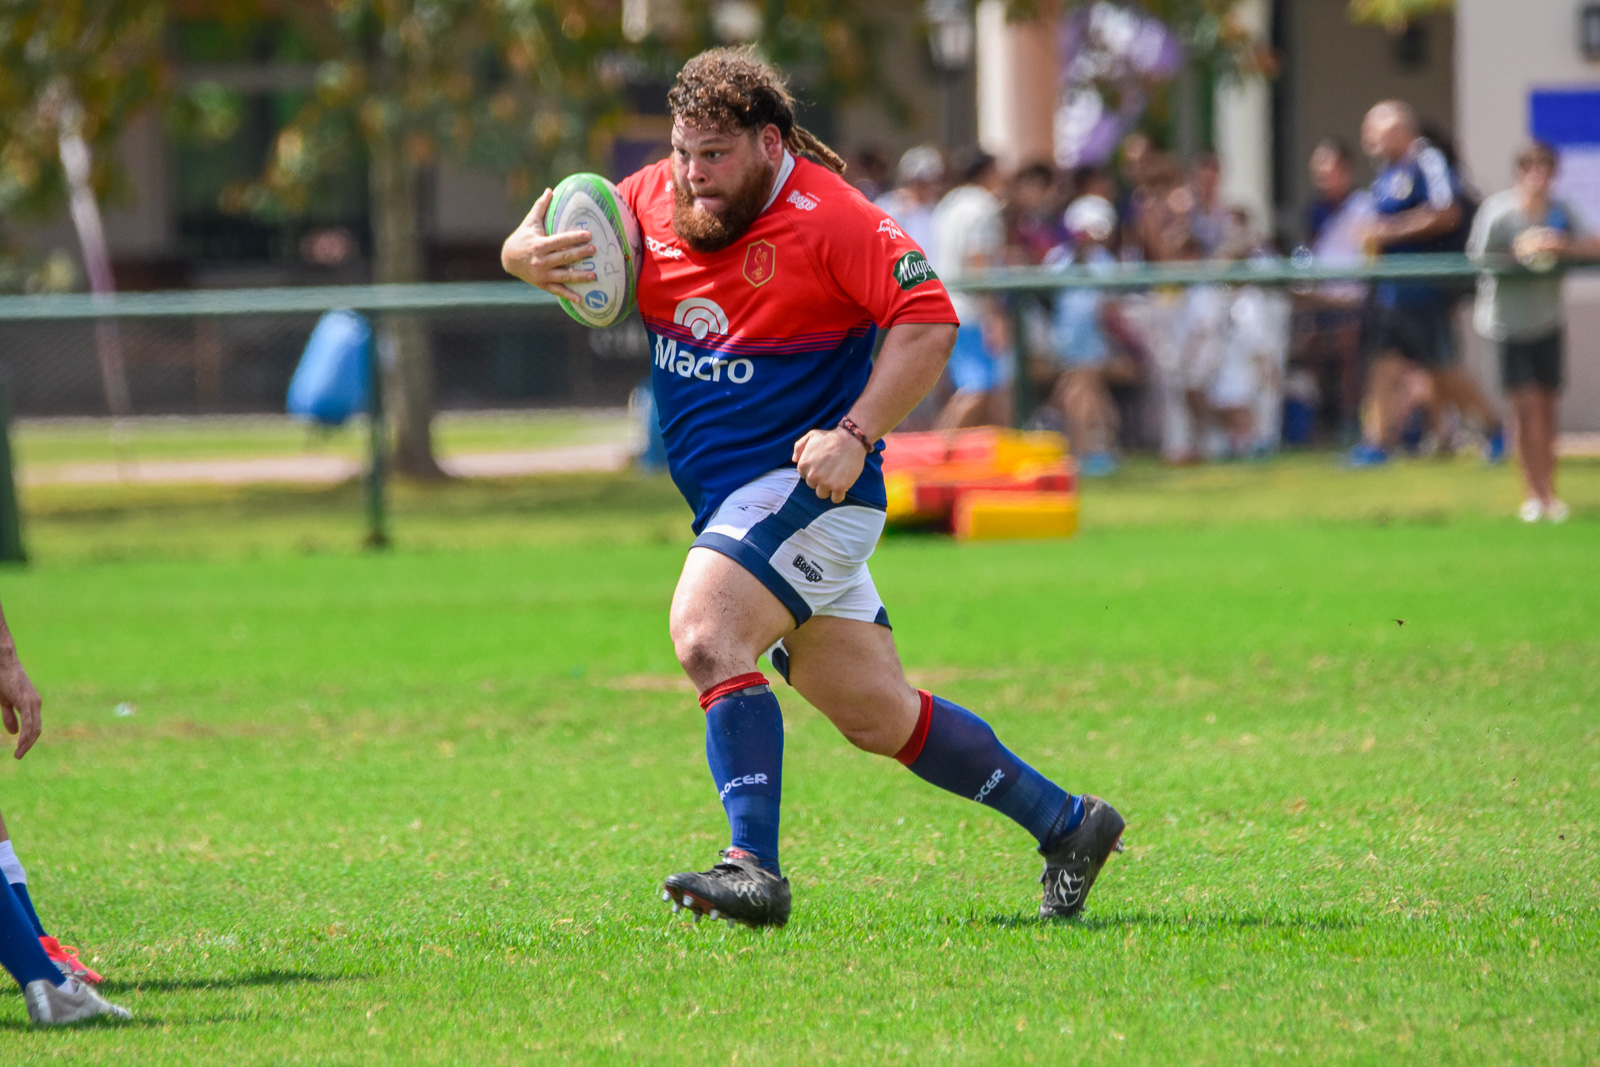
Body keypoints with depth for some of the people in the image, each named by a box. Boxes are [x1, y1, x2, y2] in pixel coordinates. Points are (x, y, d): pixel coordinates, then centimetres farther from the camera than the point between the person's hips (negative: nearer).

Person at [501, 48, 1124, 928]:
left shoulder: (827, 219, -14)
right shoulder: (654, 199, 6)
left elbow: (929, 322, -17)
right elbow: (566, 241, 14)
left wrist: (855, 433, -25)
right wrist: (525, 257, -11)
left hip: (807, 487, -8)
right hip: (732, 500, 8)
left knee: (707, 635, -29)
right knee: (877, 716, 12)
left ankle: (753, 869, -32)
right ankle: (1065, 824, 26)